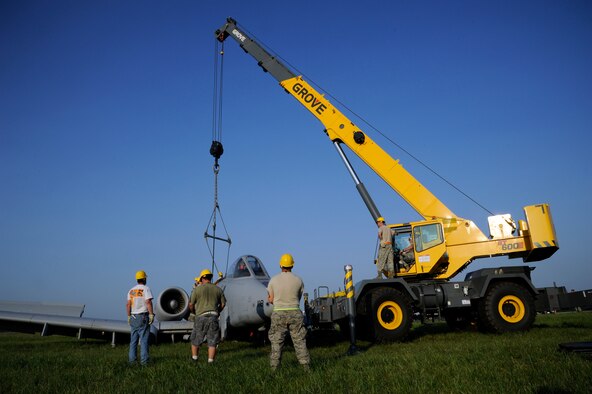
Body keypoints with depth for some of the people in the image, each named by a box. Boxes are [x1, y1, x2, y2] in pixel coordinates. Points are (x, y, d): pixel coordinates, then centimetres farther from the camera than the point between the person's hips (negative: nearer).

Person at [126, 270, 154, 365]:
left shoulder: (131, 290, 11)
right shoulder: (146, 288, -7)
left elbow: (128, 304, 5)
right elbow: (148, 302, -17)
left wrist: (129, 316, 10)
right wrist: (151, 315, -16)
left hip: (133, 317, 6)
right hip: (143, 317, -5)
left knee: (134, 339, 10)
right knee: (144, 339, -4)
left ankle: (132, 359, 10)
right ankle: (144, 360, -5)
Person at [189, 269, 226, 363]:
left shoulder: (197, 289, 1)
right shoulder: (218, 289, 9)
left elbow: (191, 304, 3)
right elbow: (223, 304, 12)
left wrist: (195, 312, 23)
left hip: (201, 317, -1)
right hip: (213, 317, 2)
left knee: (195, 340, 16)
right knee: (212, 342, 6)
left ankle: (194, 359, 23)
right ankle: (210, 361, 2)